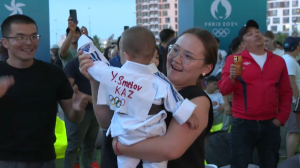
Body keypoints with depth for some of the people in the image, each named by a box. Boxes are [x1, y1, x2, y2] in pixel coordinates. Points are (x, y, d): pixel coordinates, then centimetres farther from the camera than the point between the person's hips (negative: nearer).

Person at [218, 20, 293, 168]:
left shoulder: (278, 61, 9)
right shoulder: (234, 60, -1)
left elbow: (286, 92, 11)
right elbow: (223, 90, -6)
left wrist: (281, 118, 3)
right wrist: (231, 78, -25)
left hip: (270, 124, 3)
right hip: (243, 124, -3)